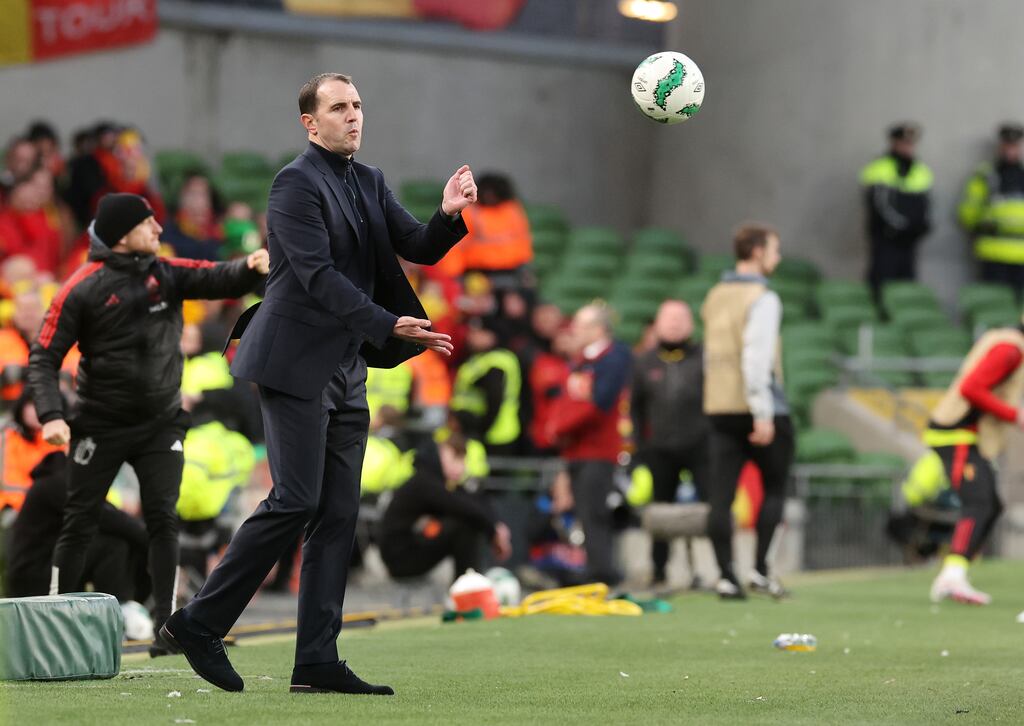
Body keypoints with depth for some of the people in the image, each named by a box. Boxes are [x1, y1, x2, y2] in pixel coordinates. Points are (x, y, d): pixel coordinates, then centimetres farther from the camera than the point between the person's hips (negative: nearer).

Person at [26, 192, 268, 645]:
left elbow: (221, 280, -14)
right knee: (79, 523, 3)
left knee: (163, 519, -5)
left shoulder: (169, 274, 0)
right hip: (100, 427, -2)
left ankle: (166, 623, -2)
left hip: (161, 423, 2)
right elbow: (44, 357, -10)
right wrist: (51, 415, -23)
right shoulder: (82, 289, -11)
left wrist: (251, 268, -37)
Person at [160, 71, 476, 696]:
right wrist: (389, 326, -25)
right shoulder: (296, 183, -9)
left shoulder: (369, 183, 16)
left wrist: (450, 216, -11)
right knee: (295, 503, -12)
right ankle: (198, 624, -1)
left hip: (345, 371, 8)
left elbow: (420, 249, 10)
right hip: (298, 363, -8)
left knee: (338, 516, 3)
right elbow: (318, 275, -18)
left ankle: (317, 662, 3)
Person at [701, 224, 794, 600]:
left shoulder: (715, 297, 14)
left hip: (719, 408, 6)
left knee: (721, 495, 1)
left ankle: (726, 575, -3)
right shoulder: (762, 298, -10)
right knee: (774, 487, 7)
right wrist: (763, 414, -20)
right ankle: (760, 568, 0)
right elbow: (756, 357, -19)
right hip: (757, 407, -6)